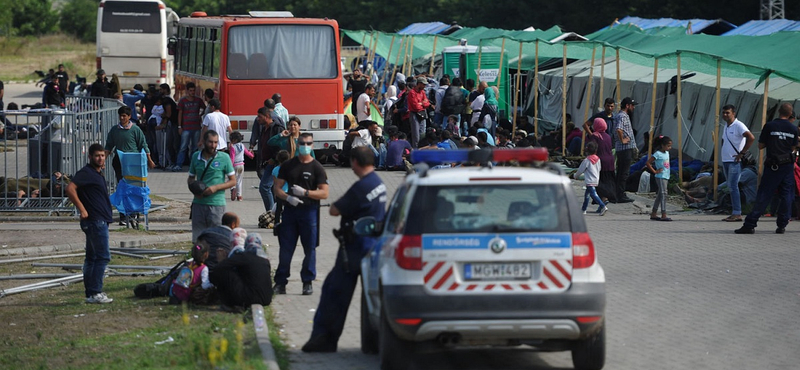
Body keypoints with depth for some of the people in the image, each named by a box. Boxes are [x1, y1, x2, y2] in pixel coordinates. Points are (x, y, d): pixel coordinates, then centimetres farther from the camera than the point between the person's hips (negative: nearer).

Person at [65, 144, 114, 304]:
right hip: (96, 220, -10)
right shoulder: (87, 173, -11)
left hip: (101, 221, 10)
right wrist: (82, 209, -22)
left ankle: (90, 293, 15)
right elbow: (70, 189, -22)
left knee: (92, 257, 11)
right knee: (103, 256, -12)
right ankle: (95, 292, -14)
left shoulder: (97, 174, 18)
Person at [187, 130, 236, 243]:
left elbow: (233, 181, 2)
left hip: (216, 204, -3)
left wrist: (216, 188, -13)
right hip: (198, 203, 3)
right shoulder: (196, 157, 8)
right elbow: (190, 178, 21)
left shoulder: (224, 158, -1)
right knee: (197, 240, 5)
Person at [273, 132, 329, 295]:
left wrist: (305, 192, -18)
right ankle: (280, 282, 8)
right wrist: (288, 198, -12)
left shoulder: (317, 168, 1)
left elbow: (324, 193, -5)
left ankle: (308, 282, 10)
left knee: (310, 249, 1)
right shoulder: (288, 165, 9)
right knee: (285, 249, 2)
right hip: (290, 210, 2)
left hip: (309, 210, -2)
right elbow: (277, 188, 8)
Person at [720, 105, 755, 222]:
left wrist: (742, 153, -19)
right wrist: (722, 153, 17)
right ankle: (735, 213, 10)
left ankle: (737, 213, -12)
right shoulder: (726, 127, 17)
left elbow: (751, 138, -23)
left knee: (733, 186, -13)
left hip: (735, 161, -9)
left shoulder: (738, 126, -11)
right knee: (731, 187, 8)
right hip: (726, 160, 9)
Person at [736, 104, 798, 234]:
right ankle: (782, 225, 6)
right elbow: (793, 148, 10)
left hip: (773, 166, -2)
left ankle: (750, 224, -6)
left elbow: (760, 146, -1)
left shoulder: (769, 126, -6)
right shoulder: (793, 129, 1)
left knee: (763, 196, -3)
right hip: (788, 165, 2)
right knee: (786, 195, 8)